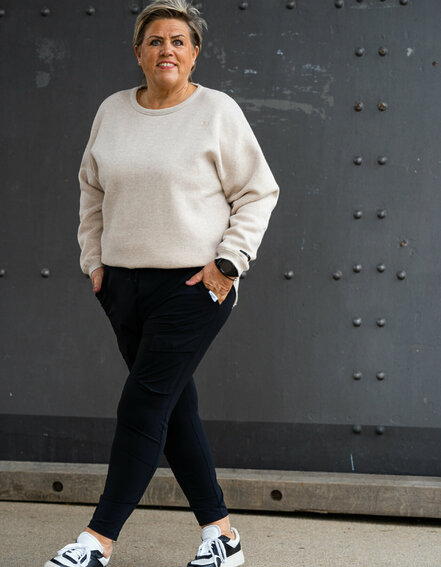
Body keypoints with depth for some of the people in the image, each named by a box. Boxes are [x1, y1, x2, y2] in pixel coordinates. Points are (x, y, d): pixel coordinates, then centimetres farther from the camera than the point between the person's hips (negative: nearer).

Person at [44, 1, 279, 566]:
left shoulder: (217, 111, -3)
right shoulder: (112, 111, 10)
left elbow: (258, 192, -1)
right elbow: (92, 190, 21)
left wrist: (227, 264, -8)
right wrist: (94, 260, 14)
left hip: (192, 287, -5)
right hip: (123, 286, 6)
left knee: (142, 409, -6)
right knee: (175, 411, 8)